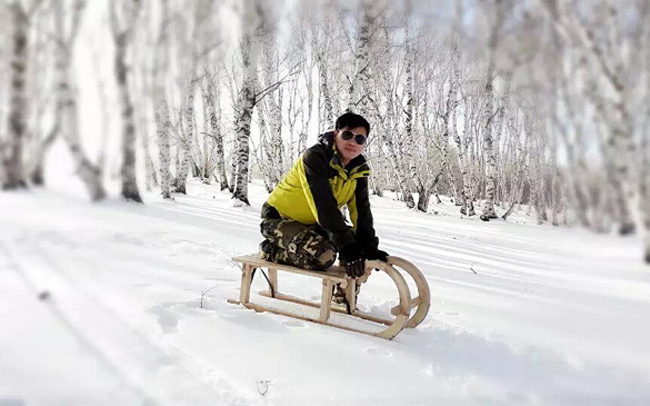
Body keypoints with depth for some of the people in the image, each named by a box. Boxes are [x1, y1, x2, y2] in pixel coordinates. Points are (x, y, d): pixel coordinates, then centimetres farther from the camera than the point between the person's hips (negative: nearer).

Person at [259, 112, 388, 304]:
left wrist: (370, 246, -16)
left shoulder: (359, 169, -2)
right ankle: (272, 250, -8)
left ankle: (343, 299, 18)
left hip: (313, 223, 8)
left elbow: (361, 211, -3)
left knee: (362, 252, 1)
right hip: (279, 219, -8)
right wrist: (347, 246, -37)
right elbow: (324, 206, -33)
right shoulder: (314, 157, -25)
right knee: (323, 255, -32)